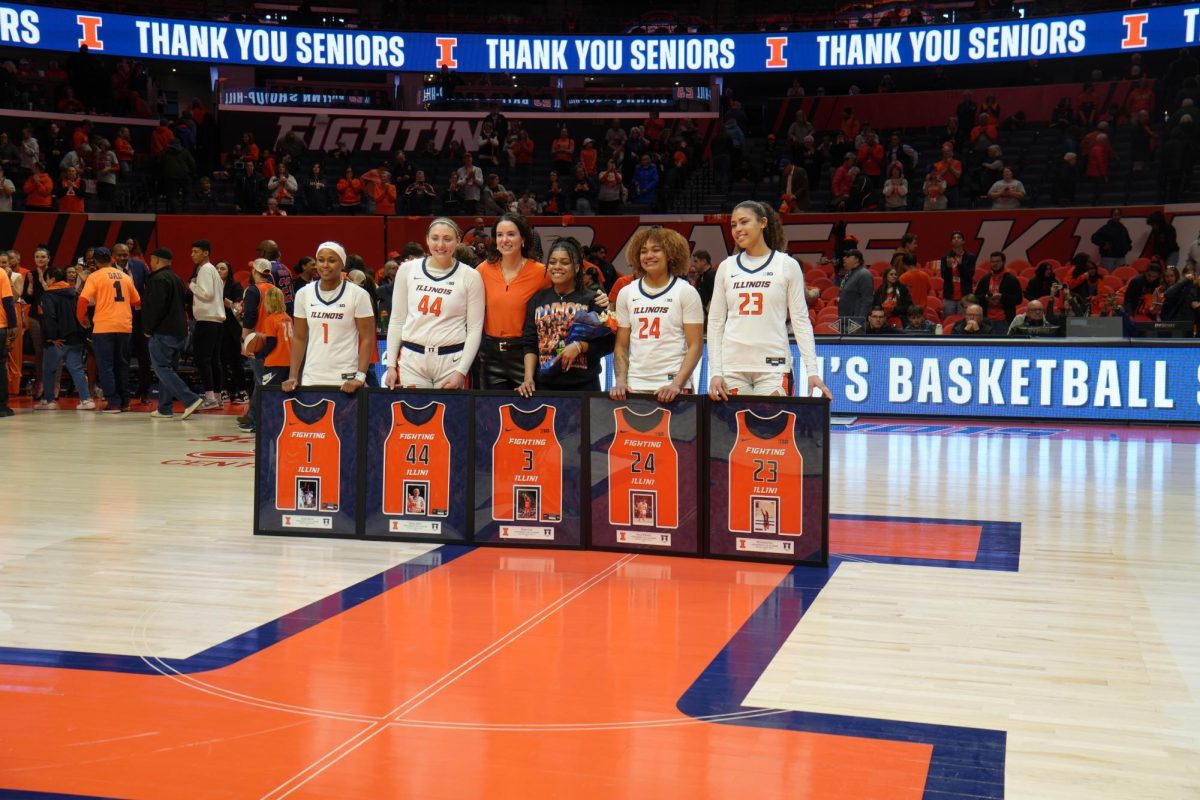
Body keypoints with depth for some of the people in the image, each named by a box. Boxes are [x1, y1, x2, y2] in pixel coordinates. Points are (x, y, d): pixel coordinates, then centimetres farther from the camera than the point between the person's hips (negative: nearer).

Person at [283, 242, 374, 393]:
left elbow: (367, 339, -5)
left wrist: (360, 377, -15)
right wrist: (293, 376, 2)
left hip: (346, 382, -3)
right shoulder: (304, 294, 7)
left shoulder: (358, 295, -3)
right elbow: (299, 338, 11)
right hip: (311, 380, 3)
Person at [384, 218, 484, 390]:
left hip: (452, 359, -1)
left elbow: (475, 328, -1)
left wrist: (461, 371, -8)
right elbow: (397, 321, 10)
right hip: (411, 359, 2)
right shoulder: (407, 269, 6)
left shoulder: (470, 276, 0)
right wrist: (391, 365, 5)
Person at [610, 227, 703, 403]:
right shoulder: (626, 294, 10)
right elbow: (621, 346, 12)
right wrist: (620, 381, -3)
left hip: (672, 388, -3)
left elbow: (695, 346, -3)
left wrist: (677, 384, -14)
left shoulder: (686, 292, 1)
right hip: (634, 387, 3)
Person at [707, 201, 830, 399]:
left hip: (773, 368, -2)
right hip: (732, 367, 2)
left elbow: (801, 321, 1)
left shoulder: (787, 265, 3)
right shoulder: (726, 267, 10)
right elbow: (715, 323, 10)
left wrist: (812, 371, -8)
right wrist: (715, 372, 1)